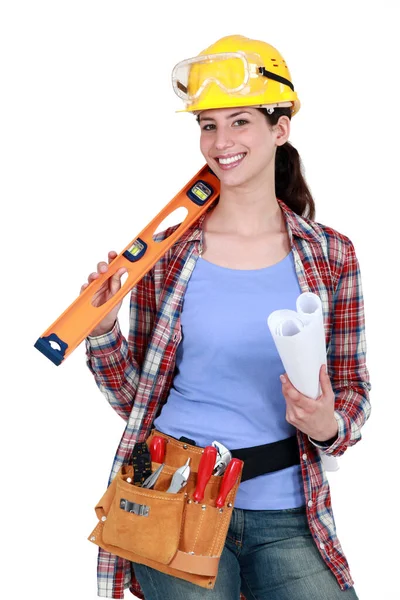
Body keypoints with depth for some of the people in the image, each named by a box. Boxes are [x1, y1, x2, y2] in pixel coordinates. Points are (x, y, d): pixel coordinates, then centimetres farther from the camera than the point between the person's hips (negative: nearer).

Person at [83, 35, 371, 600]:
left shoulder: (332, 255, 1)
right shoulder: (166, 255, 1)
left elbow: (354, 391, 8)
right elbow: (137, 399, 8)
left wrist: (329, 426, -12)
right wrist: (104, 329, -8)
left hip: (284, 518, 1)